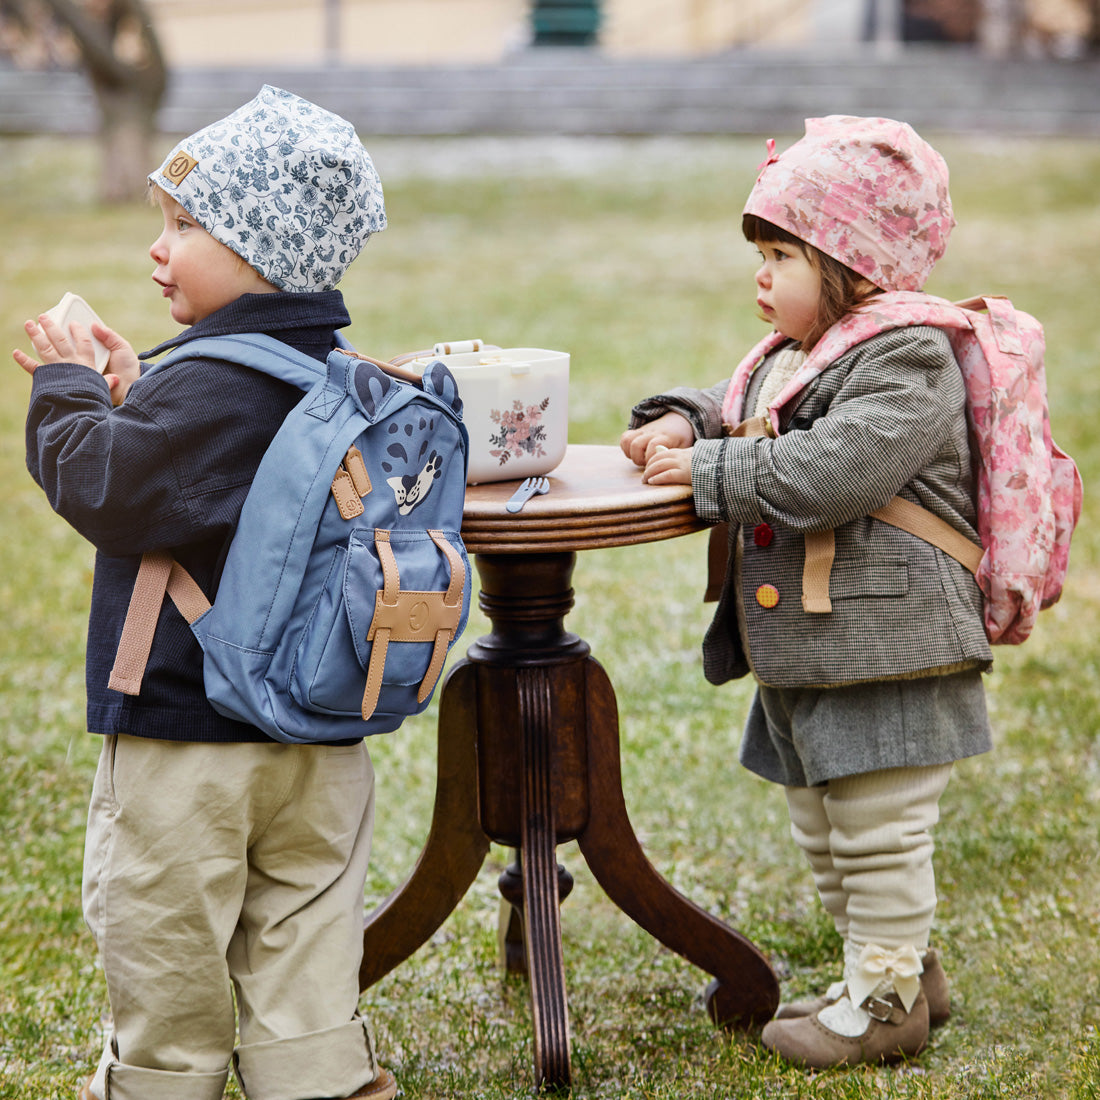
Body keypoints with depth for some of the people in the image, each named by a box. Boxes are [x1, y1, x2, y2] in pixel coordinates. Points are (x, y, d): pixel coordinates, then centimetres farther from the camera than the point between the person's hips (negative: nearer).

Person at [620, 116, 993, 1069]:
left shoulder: (908, 363, -17)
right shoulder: (791, 358, 12)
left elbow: (832, 471, -29)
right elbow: (738, 411, 27)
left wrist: (709, 470, -22)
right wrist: (683, 423, 4)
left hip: (885, 653, -10)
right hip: (802, 656, 10)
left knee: (880, 835, 1)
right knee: (824, 834, 20)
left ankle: (884, 1000, 14)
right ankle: (906, 967, 35)